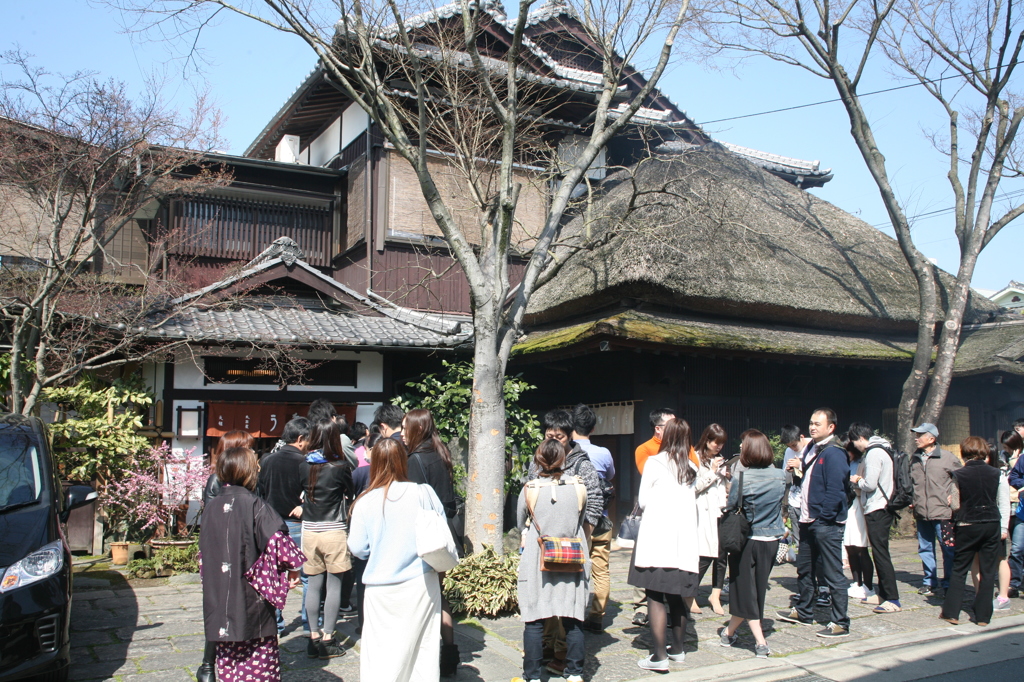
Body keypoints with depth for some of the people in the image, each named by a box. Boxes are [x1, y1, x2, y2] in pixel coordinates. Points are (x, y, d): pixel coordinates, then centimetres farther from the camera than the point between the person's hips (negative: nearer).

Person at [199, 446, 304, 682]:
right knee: (260, 659, 4)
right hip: (252, 601, -6)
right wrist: (293, 568, -5)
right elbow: (277, 541, -20)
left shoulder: (211, 508, 5)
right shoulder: (255, 506, -14)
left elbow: (203, 553, 12)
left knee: (228, 660, 15)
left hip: (219, 601, 6)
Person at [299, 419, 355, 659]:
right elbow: (349, 495, 2)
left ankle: (313, 638, 15)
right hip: (334, 531, -4)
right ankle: (327, 639, 6)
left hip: (309, 530, 4)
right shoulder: (341, 466, -10)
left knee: (314, 584, 10)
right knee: (333, 585, 4)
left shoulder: (304, 466, 1)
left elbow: (303, 493, 11)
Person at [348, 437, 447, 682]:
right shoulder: (424, 493, -7)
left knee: (381, 651, 9)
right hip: (421, 584, 1)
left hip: (382, 590, -1)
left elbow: (357, 548, -4)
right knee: (423, 647, 11)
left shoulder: (365, 502, -9)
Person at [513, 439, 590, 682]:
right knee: (572, 619, 10)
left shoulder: (529, 490, -9)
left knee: (534, 620, 4)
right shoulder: (579, 488, -4)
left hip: (537, 562, -2)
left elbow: (521, 525, 6)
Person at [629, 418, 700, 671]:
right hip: (684, 540, 5)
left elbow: (643, 501, -2)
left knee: (655, 596, -3)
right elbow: (693, 502, 15)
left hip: (656, 536, -5)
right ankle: (677, 649, 24)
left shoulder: (654, 463, -6)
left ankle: (659, 656, -5)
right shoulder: (691, 469, 8)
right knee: (676, 596, 15)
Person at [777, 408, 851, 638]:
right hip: (809, 521, 10)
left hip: (826, 524, -10)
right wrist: (799, 468, 4)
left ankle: (840, 623, 7)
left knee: (832, 574, -2)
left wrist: (823, 516, -19)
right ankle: (803, 612, 35)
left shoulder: (833, 453, -17)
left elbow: (835, 490, -22)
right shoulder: (811, 449, 12)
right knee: (804, 570, 21)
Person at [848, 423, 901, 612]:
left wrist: (856, 481, -2)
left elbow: (870, 484, -20)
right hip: (880, 507, 10)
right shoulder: (878, 450, 15)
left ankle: (893, 599, -6)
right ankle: (882, 593, 21)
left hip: (877, 510, -10)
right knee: (879, 552, 14)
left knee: (881, 553, -7)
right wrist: (860, 481, 5)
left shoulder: (874, 453, -15)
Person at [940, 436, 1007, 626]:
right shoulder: (995, 473, -3)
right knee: (988, 572, 8)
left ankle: (951, 612, 7)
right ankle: (983, 615, 10)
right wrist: (1003, 528, 8)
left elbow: (955, 505, -3)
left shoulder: (959, 475, -6)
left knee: (959, 570, 8)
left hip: (967, 526, -1)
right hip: (992, 525, 1)